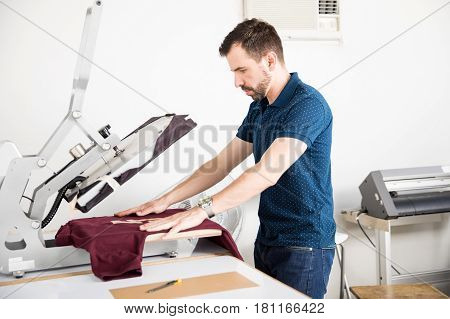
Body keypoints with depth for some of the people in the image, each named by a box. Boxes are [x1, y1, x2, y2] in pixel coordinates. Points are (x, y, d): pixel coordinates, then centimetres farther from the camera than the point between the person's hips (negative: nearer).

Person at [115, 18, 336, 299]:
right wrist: (165, 201, 4)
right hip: (267, 239, 8)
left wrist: (203, 210, -32)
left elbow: (267, 172, -28)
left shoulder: (308, 104, -18)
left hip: (304, 245, -8)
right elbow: (221, 164, 10)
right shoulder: (259, 108, 10)